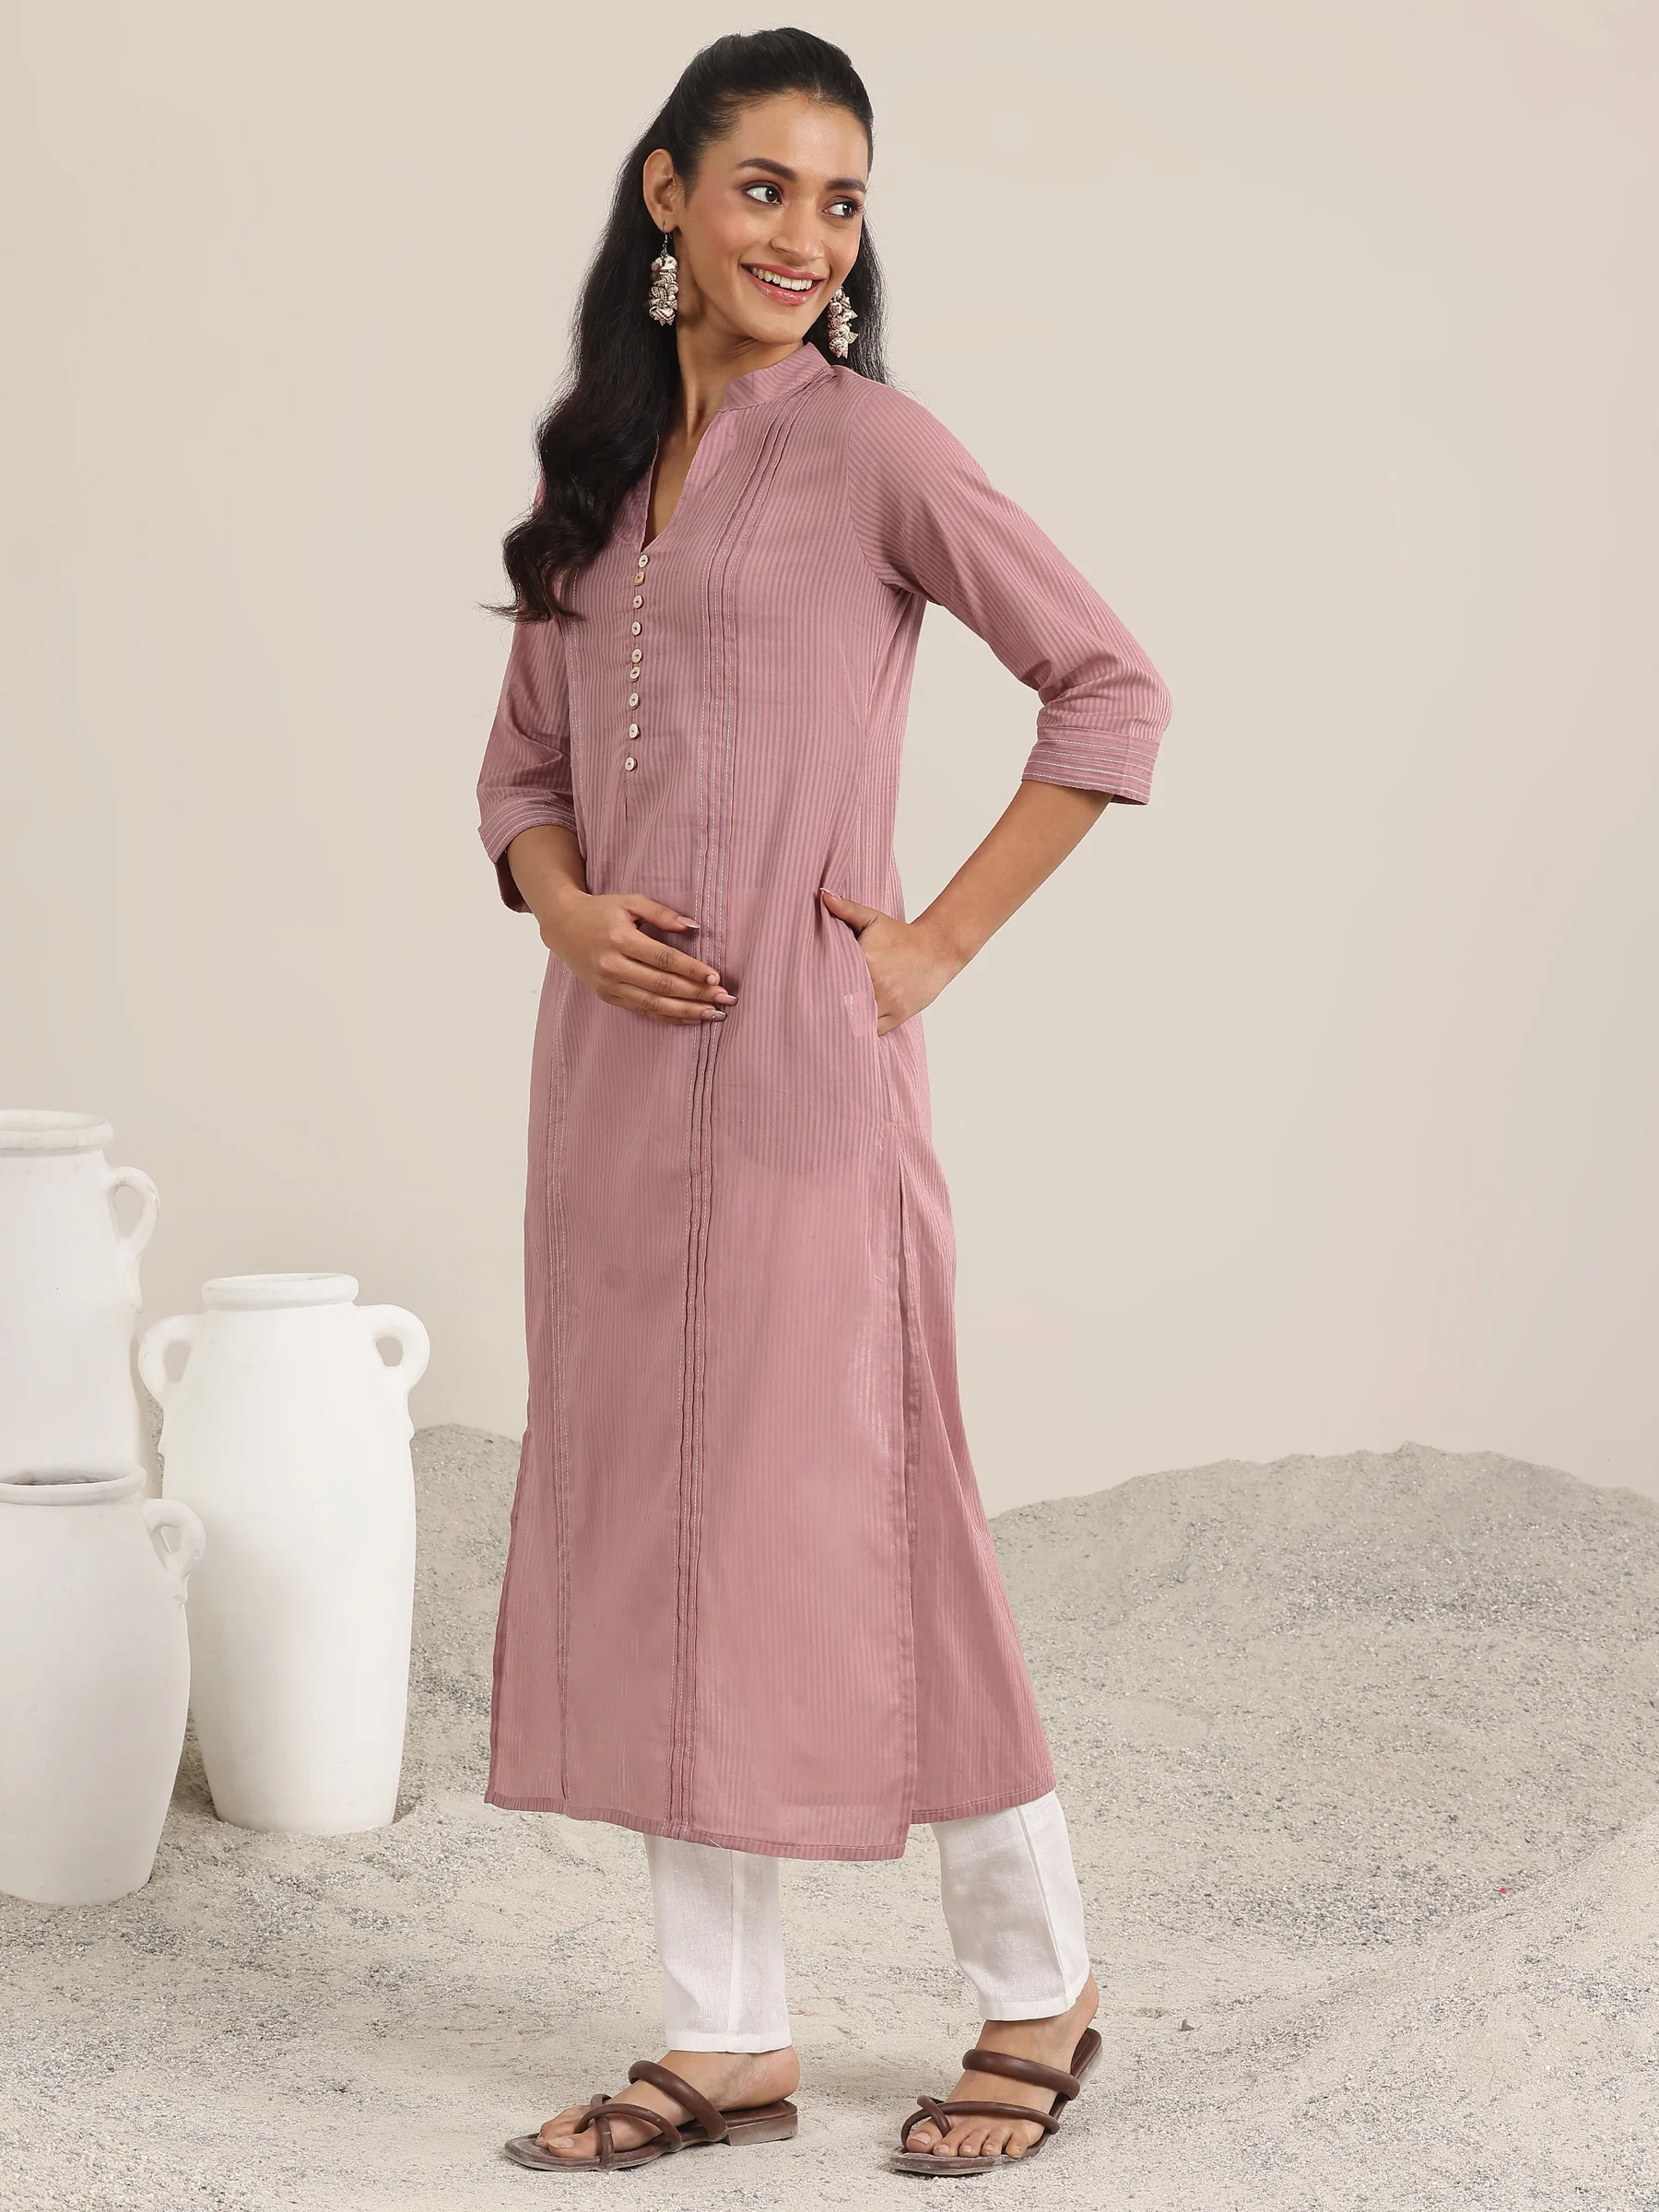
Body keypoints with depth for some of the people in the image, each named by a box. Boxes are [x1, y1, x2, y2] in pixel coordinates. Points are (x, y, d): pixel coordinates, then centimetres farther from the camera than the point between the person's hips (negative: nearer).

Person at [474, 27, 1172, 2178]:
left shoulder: (867, 444, -4)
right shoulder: (600, 468, 14)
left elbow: (1112, 687, -6)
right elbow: (524, 765, 18)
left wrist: (947, 937, -8)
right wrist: (569, 911, -2)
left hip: (800, 1069, -7)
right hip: (618, 1067, 7)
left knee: (846, 1518, -2)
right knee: (650, 1528, 8)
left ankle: (1039, 1993, 17)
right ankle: (728, 2041, 19)